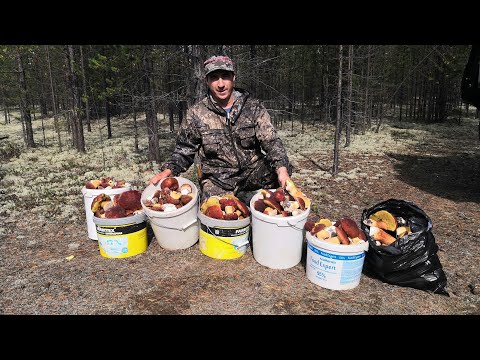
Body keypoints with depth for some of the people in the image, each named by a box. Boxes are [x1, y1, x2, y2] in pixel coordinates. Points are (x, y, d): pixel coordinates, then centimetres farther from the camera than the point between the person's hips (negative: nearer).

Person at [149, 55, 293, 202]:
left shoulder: (253, 107, -1)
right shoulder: (196, 114, -2)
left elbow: (271, 141, -8)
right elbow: (184, 150, 7)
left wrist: (282, 168, -27)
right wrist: (168, 170, -13)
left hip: (253, 172, 2)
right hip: (217, 180, -1)